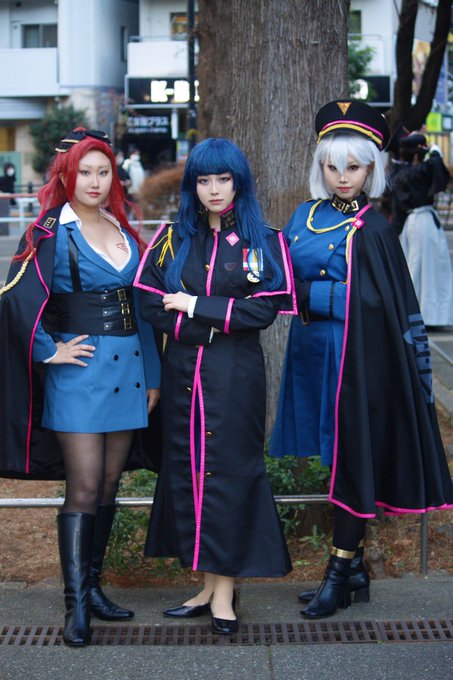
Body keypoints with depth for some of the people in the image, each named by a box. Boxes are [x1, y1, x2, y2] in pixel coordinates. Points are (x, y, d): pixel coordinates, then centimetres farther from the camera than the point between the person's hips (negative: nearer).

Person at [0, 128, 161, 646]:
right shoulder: (51, 233, -6)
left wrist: (152, 375, 13)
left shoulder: (122, 230, 13)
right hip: (79, 370, -6)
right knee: (84, 488, -6)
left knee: (109, 484, 10)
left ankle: (92, 586, 22)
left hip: (127, 369, 6)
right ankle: (76, 604, 1)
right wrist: (48, 350, -12)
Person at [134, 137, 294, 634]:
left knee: (229, 471, -4)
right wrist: (219, 321, -9)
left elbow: (264, 310, -8)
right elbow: (150, 302, 0)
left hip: (236, 375, -3)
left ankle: (224, 589, 2)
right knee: (188, 470, 4)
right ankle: (209, 585, 13)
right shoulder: (173, 238, 9)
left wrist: (196, 306, -9)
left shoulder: (263, 242, 2)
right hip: (182, 371, 3)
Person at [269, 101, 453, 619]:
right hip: (312, 351, 6)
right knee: (335, 459, 10)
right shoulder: (305, 217, 10)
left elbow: (366, 299, -14)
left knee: (350, 458, 0)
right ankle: (353, 570, 20)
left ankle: (340, 571, 9)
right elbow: (287, 276, 15)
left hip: (354, 357, -6)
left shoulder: (372, 229, -8)